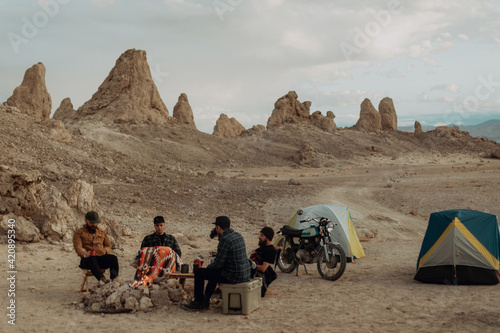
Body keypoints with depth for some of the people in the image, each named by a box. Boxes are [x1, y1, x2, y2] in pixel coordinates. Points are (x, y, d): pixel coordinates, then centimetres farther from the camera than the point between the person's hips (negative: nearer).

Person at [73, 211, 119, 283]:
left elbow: (108, 246, 21)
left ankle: (114, 279, -47)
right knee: (92, 260, -40)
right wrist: (85, 254, -28)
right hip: (87, 259, -4)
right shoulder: (78, 233, 11)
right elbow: (78, 247, -4)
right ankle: (102, 279, -62)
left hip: (101, 258, 4)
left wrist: (105, 251, -7)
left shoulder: (102, 232, 25)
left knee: (113, 258, -29)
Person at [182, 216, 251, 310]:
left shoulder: (225, 240, -20)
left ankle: (199, 302, 17)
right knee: (214, 271, 34)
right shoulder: (238, 235, 8)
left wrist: (208, 267, 4)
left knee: (199, 272, 3)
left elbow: (218, 264, -15)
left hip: (234, 276, -9)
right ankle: (205, 300, 39)